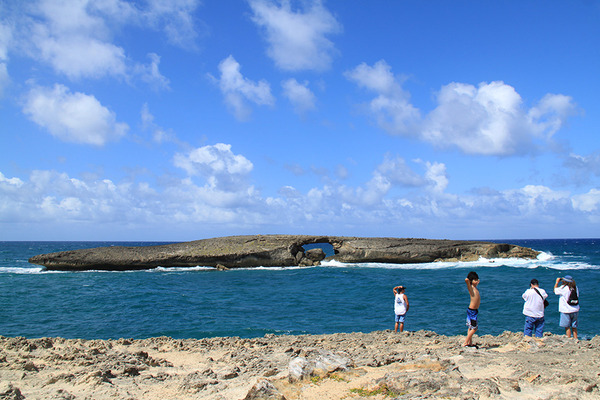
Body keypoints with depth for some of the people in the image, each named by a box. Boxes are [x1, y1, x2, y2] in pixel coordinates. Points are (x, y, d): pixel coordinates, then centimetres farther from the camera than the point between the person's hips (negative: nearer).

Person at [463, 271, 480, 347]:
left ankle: (470, 343, 21)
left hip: (474, 310, 8)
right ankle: (465, 343, -1)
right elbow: (466, 280, -33)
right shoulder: (471, 287, -13)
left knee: (470, 328, 14)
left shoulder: (475, 287, 11)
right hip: (471, 311, -8)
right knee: (474, 328, -5)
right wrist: (468, 280, -15)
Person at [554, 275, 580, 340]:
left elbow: (555, 290, 1)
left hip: (566, 311, -6)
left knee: (567, 326, 1)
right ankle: (575, 339, 19)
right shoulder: (575, 288, 2)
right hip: (575, 310, 6)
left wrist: (557, 282, 13)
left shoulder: (563, 288, -14)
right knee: (574, 326, 15)